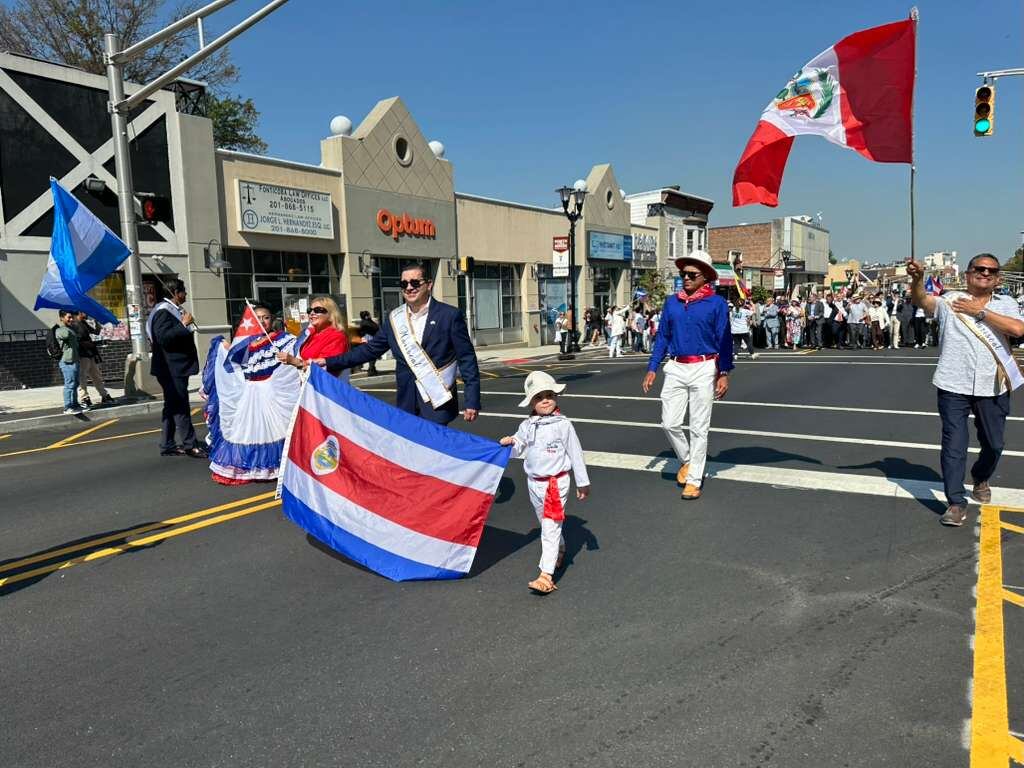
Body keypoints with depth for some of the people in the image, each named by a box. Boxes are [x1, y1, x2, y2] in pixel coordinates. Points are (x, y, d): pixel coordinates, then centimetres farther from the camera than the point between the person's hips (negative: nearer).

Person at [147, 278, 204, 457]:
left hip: (176, 367, 11)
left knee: (173, 406, 13)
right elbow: (163, 337, -25)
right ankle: (190, 445, -2)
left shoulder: (173, 310, 16)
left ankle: (168, 446, 20)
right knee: (181, 407, -6)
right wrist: (183, 325, -23)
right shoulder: (163, 311, -14)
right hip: (172, 368, -11)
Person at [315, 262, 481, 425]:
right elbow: (372, 349, 17)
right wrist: (330, 362, 12)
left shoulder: (450, 315, -4)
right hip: (407, 404, 4)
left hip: (438, 404, -4)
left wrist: (472, 401, -10)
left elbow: (467, 359, -4)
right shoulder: (394, 319, 10)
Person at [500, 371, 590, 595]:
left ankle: (546, 575, -9)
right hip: (534, 482, 5)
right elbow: (519, 449, 12)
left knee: (550, 528, -9)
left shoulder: (563, 425, -9)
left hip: (556, 482, -5)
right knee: (546, 524, 21)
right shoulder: (526, 425, 1)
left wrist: (582, 482, 2)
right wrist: (511, 443, -12)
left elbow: (575, 454, -3)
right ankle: (560, 550, 47)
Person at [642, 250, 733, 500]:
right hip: (676, 369, 4)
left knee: (699, 428, 3)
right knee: (669, 423, 4)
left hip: (704, 369, -4)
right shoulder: (672, 302, 8)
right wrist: (652, 369, 5)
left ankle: (694, 480, 12)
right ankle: (686, 460, 30)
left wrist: (724, 373, -8)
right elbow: (662, 336, 10)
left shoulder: (717, 303, -3)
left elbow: (724, 340, -2)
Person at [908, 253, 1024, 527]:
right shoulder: (950, 301, 2)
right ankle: (956, 502, 4)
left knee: (993, 444, 17)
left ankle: (980, 479, 46)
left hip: (993, 387, 3)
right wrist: (917, 278, -38)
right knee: (953, 445, -3)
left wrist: (980, 311, -11)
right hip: (954, 385, -3)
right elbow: (923, 300, -18)